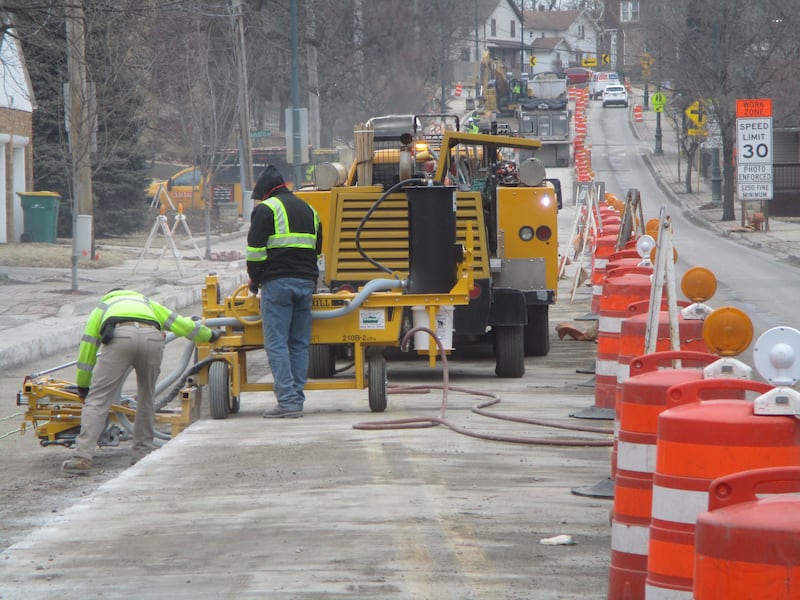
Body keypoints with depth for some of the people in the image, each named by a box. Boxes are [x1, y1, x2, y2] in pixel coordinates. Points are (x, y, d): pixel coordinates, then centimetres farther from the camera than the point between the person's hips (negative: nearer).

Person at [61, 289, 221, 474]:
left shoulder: (102, 307, 39)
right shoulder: (147, 303, 44)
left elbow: (87, 350, 38)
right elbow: (181, 324, 45)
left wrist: (83, 386, 49)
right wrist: (210, 335, 63)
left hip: (119, 337, -2)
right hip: (152, 338, 2)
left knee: (98, 399, -2)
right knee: (146, 398, 23)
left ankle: (82, 457, -12)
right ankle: (142, 453, 24)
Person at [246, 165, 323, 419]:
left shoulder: (265, 209, 0)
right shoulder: (309, 210, 22)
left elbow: (255, 248, -6)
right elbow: (318, 250, 25)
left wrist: (254, 280, 6)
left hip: (277, 283, -6)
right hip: (306, 283, 6)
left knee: (276, 343, -6)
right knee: (299, 343, 8)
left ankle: (287, 400, -13)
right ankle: (297, 398, 5)